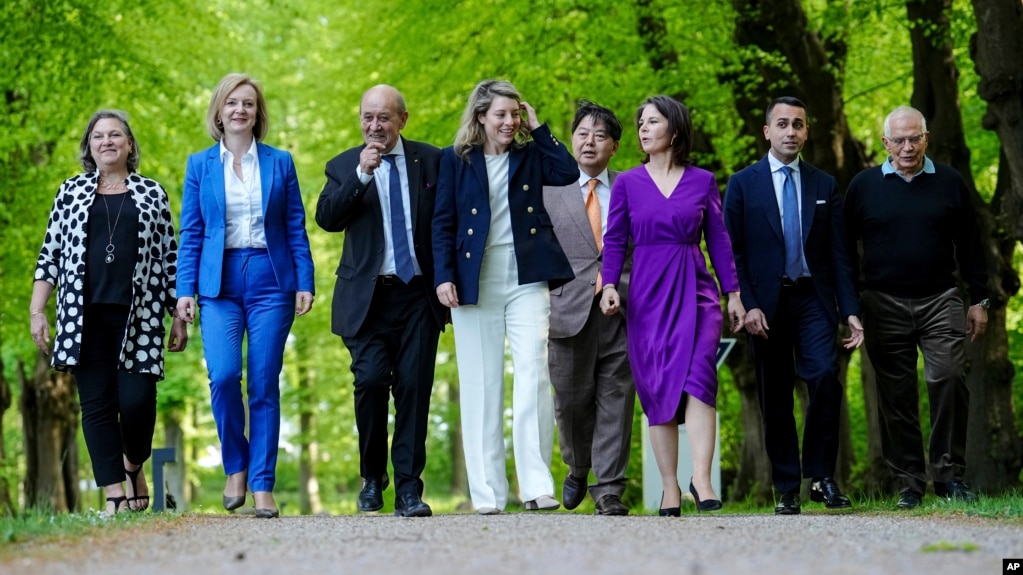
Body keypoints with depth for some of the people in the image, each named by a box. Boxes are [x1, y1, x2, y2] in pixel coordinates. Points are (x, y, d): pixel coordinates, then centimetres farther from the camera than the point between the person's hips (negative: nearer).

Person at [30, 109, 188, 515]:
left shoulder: (152, 193, 11)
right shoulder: (72, 192, 12)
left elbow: (169, 258, 11)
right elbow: (50, 255, 11)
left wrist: (179, 317, 8)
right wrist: (37, 311, 3)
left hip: (139, 317, -1)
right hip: (85, 317, 1)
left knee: (137, 399, -11)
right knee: (97, 403, -2)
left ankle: (134, 466, 17)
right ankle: (115, 494, 1)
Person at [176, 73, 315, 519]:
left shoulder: (280, 163, 8)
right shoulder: (200, 165, 8)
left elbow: (296, 228, 7)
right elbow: (190, 233, 7)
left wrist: (305, 282, -1)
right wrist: (185, 290, -1)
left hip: (270, 281, 0)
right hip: (220, 282, 0)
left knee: (264, 384, -2)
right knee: (223, 376, -16)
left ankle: (263, 486, 3)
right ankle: (235, 466, 6)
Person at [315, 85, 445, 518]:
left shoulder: (430, 160, 8)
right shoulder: (344, 166, 7)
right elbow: (326, 219, -8)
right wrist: (361, 174, -18)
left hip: (419, 293, 1)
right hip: (368, 296, 0)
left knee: (414, 386, -5)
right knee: (371, 380, -13)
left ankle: (409, 488, 0)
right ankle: (372, 476, 8)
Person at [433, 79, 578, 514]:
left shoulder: (530, 156, 11)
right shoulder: (456, 160, 7)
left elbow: (568, 173, -8)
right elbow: (443, 222, 4)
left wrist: (537, 128, -1)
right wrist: (443, 276, -7)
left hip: (526, 280, 0)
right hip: (475, 281, 0)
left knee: (533, 375, -11)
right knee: (480, 385, 2)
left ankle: (536, 485, -11)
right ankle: (487, 492, 6)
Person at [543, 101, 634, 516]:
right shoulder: (549, 191, 11)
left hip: (622, 310, 0)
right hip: (571, 310, 0)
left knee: (616, 400, -2)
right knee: (571, 401, 4)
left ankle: (608, 490, 2)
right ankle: (578, 469, 30)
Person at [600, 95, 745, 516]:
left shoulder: (703, 181, 6)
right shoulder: (627, 183, 7)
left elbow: (718, 240, 8)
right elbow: (615, 240, 4)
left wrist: (733, 293, 5)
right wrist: (609, 285, -10)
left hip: (694, 289, -1)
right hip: (647, 292, 1)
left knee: (698, 376, -18)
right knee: (657, 387, 0)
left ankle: (701, 477, -22)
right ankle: (670, 488, 4)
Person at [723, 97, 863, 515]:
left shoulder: (824, 186, 10)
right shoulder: (742, 184, 4)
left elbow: (838, 253, 9)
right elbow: (732, 253, 1)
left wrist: (851, 311, 2)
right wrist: (747, 305, -10)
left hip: (813, 299, 1)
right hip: (766, 303, -1)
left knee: (825, 378, -17)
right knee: (775, 399, 2)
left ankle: (821, 477, -6)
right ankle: (787, 491, 9)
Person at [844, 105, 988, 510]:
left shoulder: (949, 183, 7)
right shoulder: (864, 186, 5)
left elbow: (969, 245, 11)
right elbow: (845, 248, 8)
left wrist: (978, 299, 8)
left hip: (940, 301, 0)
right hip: (884, 305, 0)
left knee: (949, 379, -13)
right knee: (896, 396, 1)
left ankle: (949, 475, -4)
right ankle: (908, 483, 6)